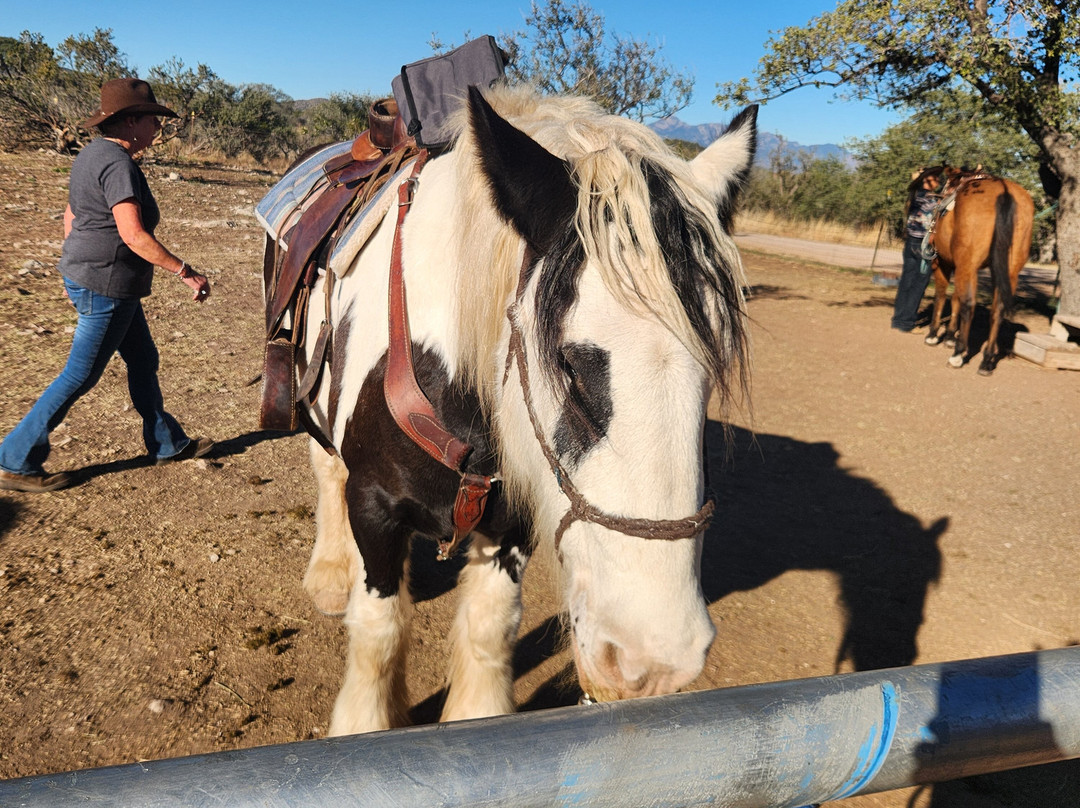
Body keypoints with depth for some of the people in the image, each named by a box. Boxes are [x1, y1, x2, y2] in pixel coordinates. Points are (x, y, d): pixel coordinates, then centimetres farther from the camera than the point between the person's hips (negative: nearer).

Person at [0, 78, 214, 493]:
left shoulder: (94, 152, 10)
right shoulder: (118, 164, -21)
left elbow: (70, 215, 17)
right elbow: (133, 234, -30)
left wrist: (74, 271, 25)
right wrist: (185, 272, -27)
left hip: (85, 274, 11)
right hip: (106, 285, -11)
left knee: (143, 360, 19)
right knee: (80, 376, -1)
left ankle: (167, 444, 33)